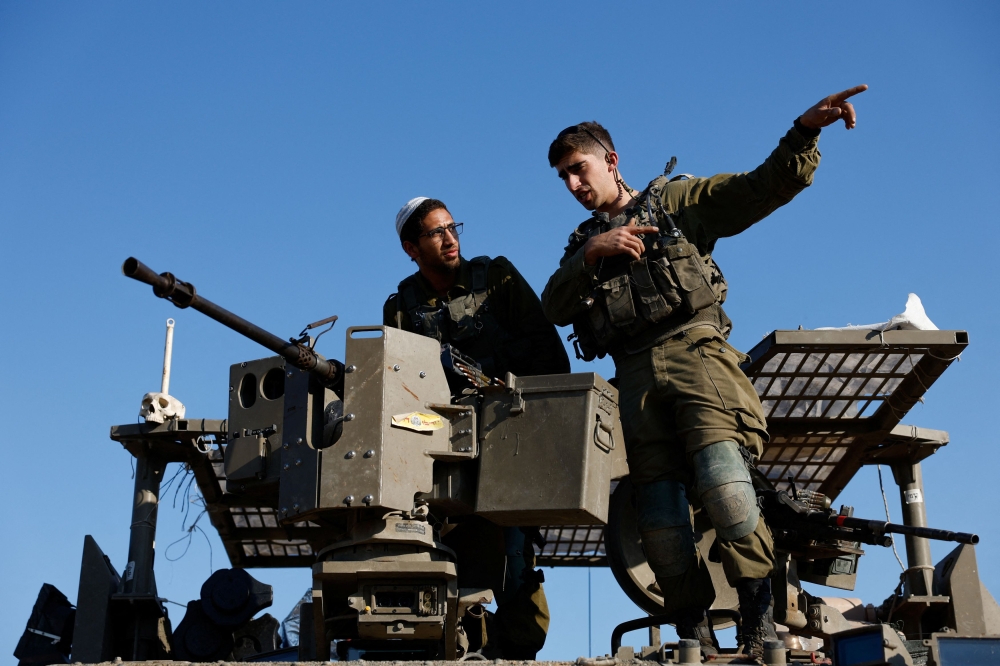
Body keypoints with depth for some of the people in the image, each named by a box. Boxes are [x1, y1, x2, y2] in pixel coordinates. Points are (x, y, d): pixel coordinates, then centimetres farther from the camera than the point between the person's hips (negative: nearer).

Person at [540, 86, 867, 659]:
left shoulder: (679, 200, 18)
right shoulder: (584, 244, 29)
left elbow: (767, 187, 7)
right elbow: (555, 308, 12)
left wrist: (805, 131, -10)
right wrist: (592, 255, -4)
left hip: (694, 349, -4)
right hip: (635, 374, 4)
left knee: (722, 479, -25)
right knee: (658, 511, -6)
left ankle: (759, 613, -13)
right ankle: (695, 633, 3)